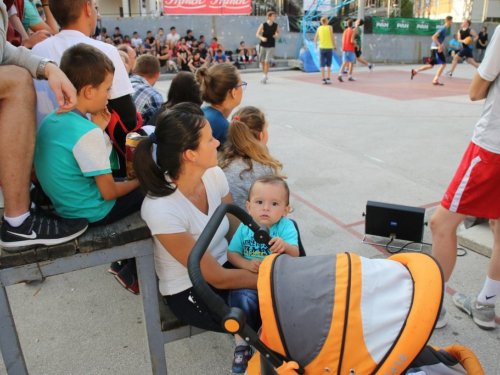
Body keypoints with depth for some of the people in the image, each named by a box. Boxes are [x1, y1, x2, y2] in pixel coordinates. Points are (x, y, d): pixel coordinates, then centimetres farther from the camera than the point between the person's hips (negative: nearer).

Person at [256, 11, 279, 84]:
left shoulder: (276, 26, -3)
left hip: (271, 46, -1)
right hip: (263, 45, 1)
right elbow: (257, 34, -2)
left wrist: (277, 36, -8)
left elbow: (278, 33, 15)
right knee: (262, 61, 8)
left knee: (267, 61, -11)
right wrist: (262, 38, -21)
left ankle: (265, 76, -2)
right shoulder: (263, 25, -8)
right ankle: (265, 75, 25)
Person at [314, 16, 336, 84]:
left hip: (322, 48, 2)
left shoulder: (319, 28, 5)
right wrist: (335, 45, 2)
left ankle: (323, 79, 0)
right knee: (328, 64, 7)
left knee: (322, 65, 3)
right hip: (329, 48, -2)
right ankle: (328, 78, 2)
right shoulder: (330, 27, -2)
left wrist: (316, 44, 25)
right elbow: (332, 37, -8)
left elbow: (315, 38, 6)